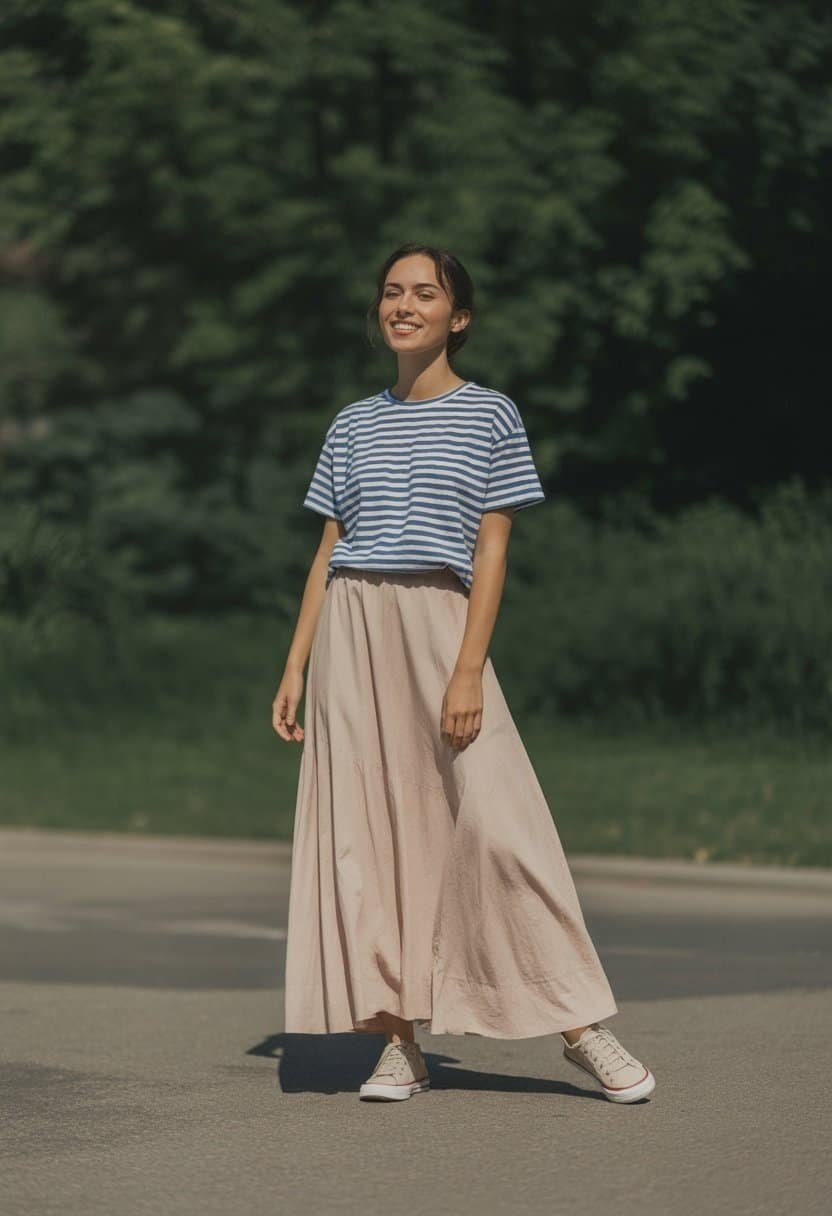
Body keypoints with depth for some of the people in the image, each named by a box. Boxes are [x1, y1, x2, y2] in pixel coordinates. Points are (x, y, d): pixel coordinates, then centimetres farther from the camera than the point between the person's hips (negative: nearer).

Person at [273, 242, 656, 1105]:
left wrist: (469, 670, -12)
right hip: (351, 631, 4)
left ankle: (582, 1027, -5)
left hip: (442, 626, -3)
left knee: (494, 823, -11)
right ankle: (399, 1041, 3)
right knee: (363, 831, -1)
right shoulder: (354, 426, 14)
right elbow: (329, 552, 14)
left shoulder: (490, 416, 4)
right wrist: (295, 668, 7)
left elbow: (492, 552, -2)